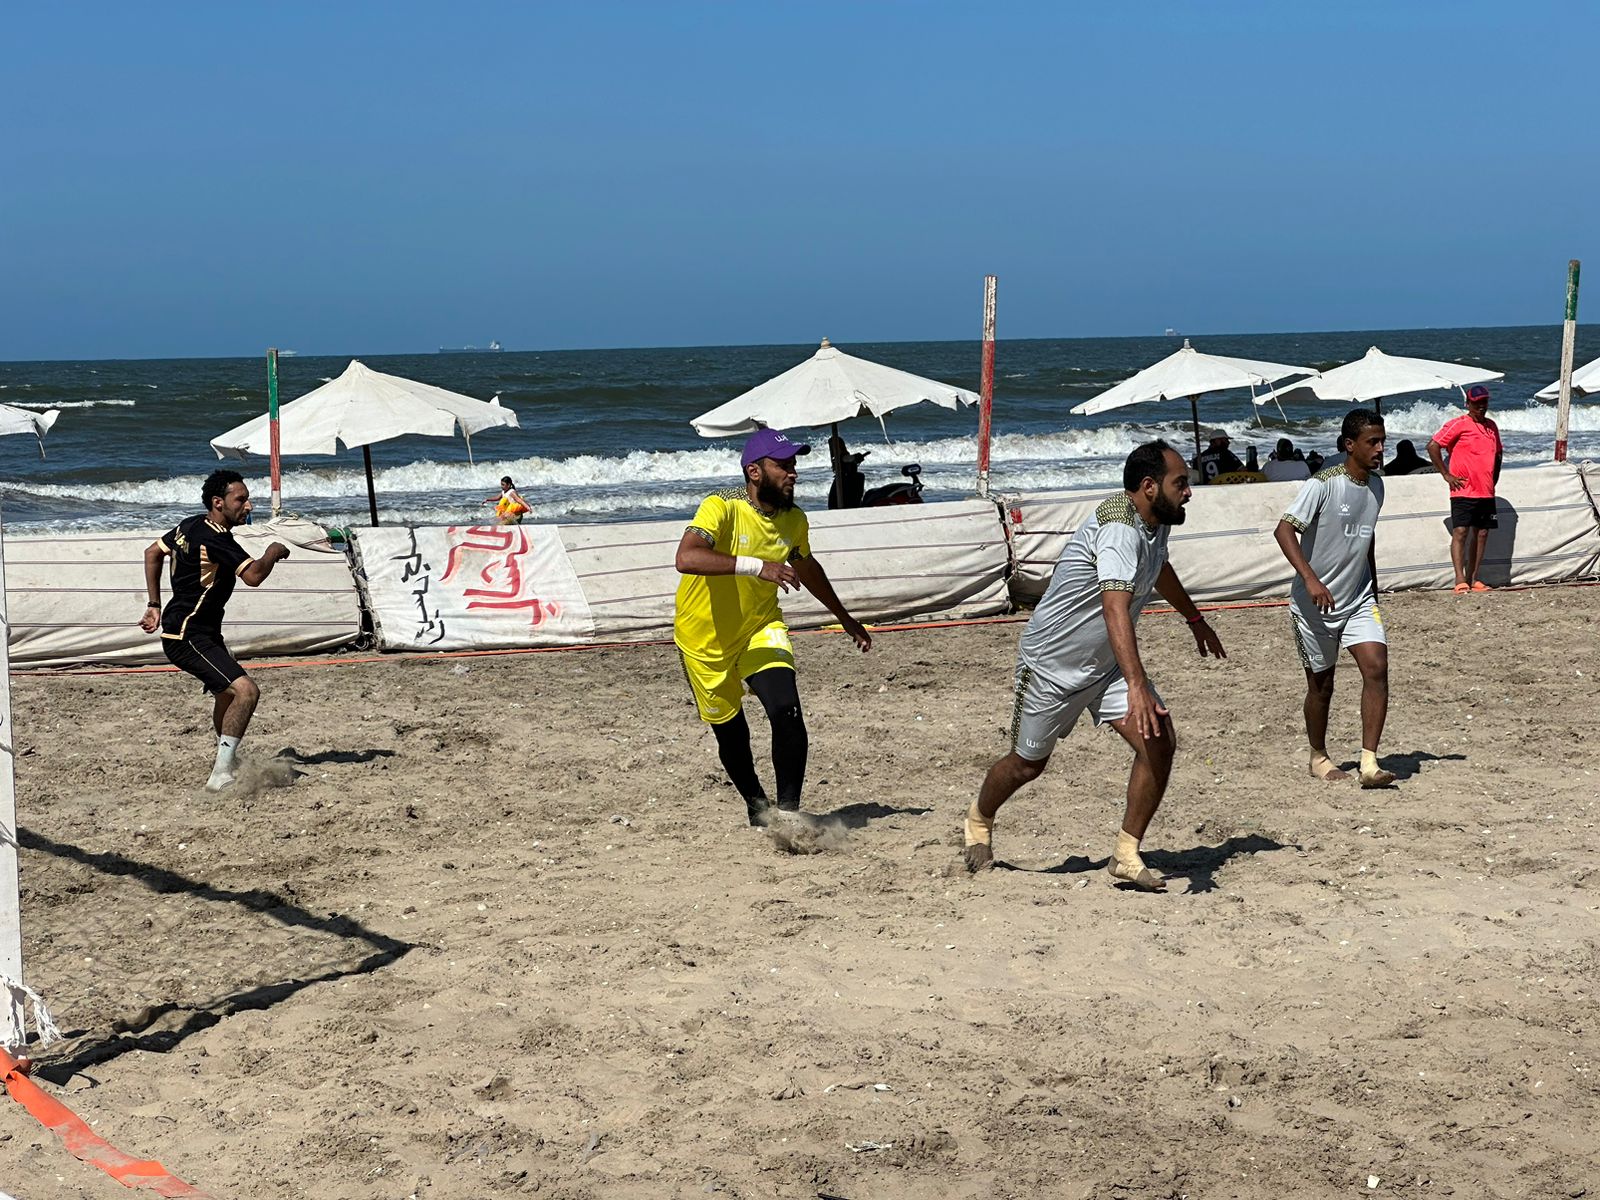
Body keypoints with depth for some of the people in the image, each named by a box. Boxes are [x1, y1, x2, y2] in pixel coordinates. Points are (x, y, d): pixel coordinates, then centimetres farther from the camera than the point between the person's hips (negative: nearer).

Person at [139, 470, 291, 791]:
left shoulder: (190, 525, 8)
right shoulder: (215, 540, -23)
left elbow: (153, 552, 22)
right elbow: (254, 576, -36)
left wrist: (155, 605, 24)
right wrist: (273, 552, -15)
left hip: (205, 633, 11)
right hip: (187, 637, -11)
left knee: (227, 694, 27)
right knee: (246, 690, -24)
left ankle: (227, 759, 48)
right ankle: (221, 775, -25)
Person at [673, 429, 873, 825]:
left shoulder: (793, 520, -6)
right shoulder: (721, 507, -24)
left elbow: (807, 568, 16)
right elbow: (687, 558, -43)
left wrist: (845, 619, 26)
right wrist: (757, 566, -51)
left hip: (761, 629, 3)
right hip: (706, 639, -3)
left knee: (787, 712, -21)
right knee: (730, 731, 10)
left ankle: (788, 810, -10)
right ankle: (756, 803, 37)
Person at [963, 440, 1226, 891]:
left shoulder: (1156, 522, -2)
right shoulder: (1118, 528, -32)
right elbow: (1115, 607, -47)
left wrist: (1195, 619, 36)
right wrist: (1137, 686, -57)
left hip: (1106, 664, 8)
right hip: (1053, 664, -7)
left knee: (1160, 743, -12)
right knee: (1028, 762, 11)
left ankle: (1126, 855, -2)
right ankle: (979, 821, 42)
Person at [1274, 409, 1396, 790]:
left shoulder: (1376, 485, 5)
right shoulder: (1323, 484, -17)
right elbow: (1284, 529, -24)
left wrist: (1374, 593, 24)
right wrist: (1310, 579, -34)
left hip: (1358, 600, 5)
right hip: (1315, 603, -5)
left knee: (1377, 667, -14)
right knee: (1321, 682, 7)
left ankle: (1369, 763, -14)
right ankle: (1318, 757, 29)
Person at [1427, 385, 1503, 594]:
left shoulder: (1491, 426, 15)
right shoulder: (1458, 424, -6)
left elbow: (1498, 452, 30)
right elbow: (1432, 446, -12)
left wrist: (1494, 476, 17)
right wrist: (1446, 475, -11)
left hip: (1486, 491, 7)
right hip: (1464, 491, -7)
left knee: (1482, 533, 5)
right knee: (1460, 531, -11)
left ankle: (1473, 580, 10)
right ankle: (1460, 581, -15)